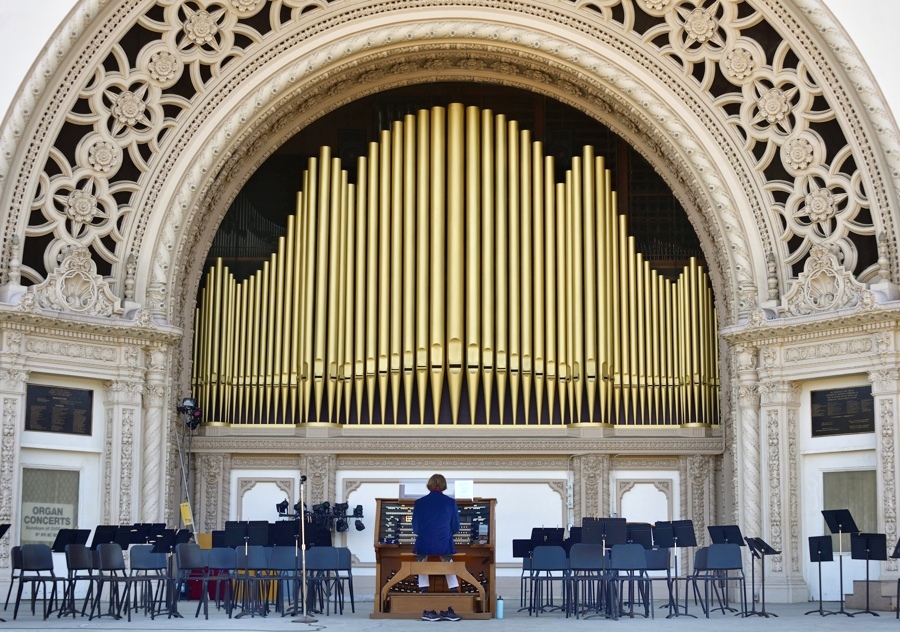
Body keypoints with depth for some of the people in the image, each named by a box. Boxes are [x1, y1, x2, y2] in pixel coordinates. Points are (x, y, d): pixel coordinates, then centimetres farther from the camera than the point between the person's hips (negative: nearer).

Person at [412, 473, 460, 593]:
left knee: (422, 558, 35)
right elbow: (455, 528, 3)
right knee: (447, 560, 35)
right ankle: (453, 587, 24)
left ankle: (424, 587, 24)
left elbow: (416, 529, 1)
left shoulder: (419, 503, -6)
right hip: (444, 546, 1)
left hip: (423, 546, -1)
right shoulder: (451, 502, -5)